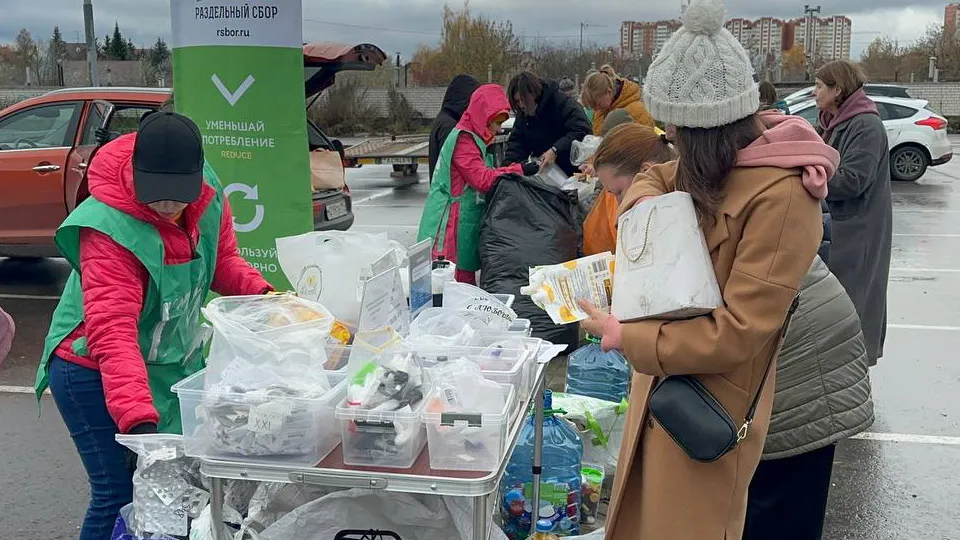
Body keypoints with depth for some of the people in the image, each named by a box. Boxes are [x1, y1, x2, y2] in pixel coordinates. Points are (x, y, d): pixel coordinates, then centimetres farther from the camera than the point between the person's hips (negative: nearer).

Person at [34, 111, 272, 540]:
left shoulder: (208, 199, -9)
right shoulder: (109, 228, -29)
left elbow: (221, 260, 9)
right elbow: (112, 333, -36)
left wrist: (257, 290, -12)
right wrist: (138, 417, -46)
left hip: (175, 361, 6)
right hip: (95, 372, -6)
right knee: (118, 493, -5)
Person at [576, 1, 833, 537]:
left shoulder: (782, 196, -28)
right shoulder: (725, 158, -1)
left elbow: (737, 333, -28)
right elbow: (654, 177, 18)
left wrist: (627, 337, -19)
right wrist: (645, 206, -6)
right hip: (665, 378, 8)